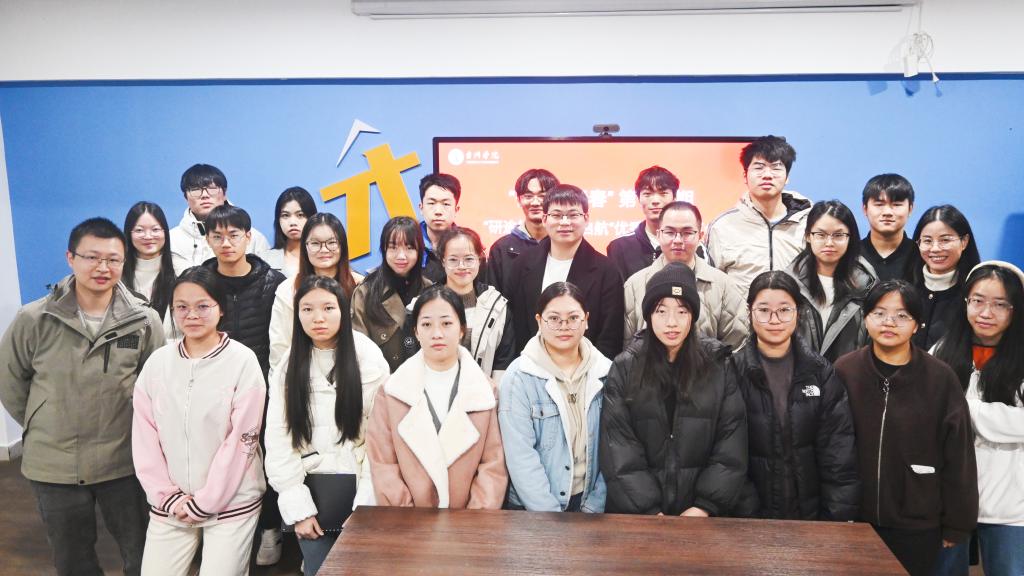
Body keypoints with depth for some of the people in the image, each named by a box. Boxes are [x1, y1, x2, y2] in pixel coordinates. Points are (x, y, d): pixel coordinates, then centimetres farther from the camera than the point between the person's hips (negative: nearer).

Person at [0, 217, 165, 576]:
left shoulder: (144, 321, -10)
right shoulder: (34, 319, -10)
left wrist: (136, 428, 3)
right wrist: (40, 426, 8)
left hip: (123, 461, -1)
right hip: (53, 463, 1)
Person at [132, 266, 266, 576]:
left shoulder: (243, 361, -10)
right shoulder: (157, 362, 2)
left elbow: (241, 439, -11)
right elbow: (144, 436, 2)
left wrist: (205, 502, -10)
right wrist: (168, 496, -4)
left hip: (230, 502, -3)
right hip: (169, 505, 3)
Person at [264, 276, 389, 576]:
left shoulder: (369, 359, -6)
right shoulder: (289, 366, 3)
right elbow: (278, 439, -1)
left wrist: (366, 503, -10)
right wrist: (297, 506, -7)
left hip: (358, 487, -2)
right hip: (311, 490, 2)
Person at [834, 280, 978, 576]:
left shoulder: (940, 378, -7)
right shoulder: (843, 371, -5)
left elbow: (958, 458, -3)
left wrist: (957, 524, 0)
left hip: (918, 525, -1)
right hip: (854, 518, 1)